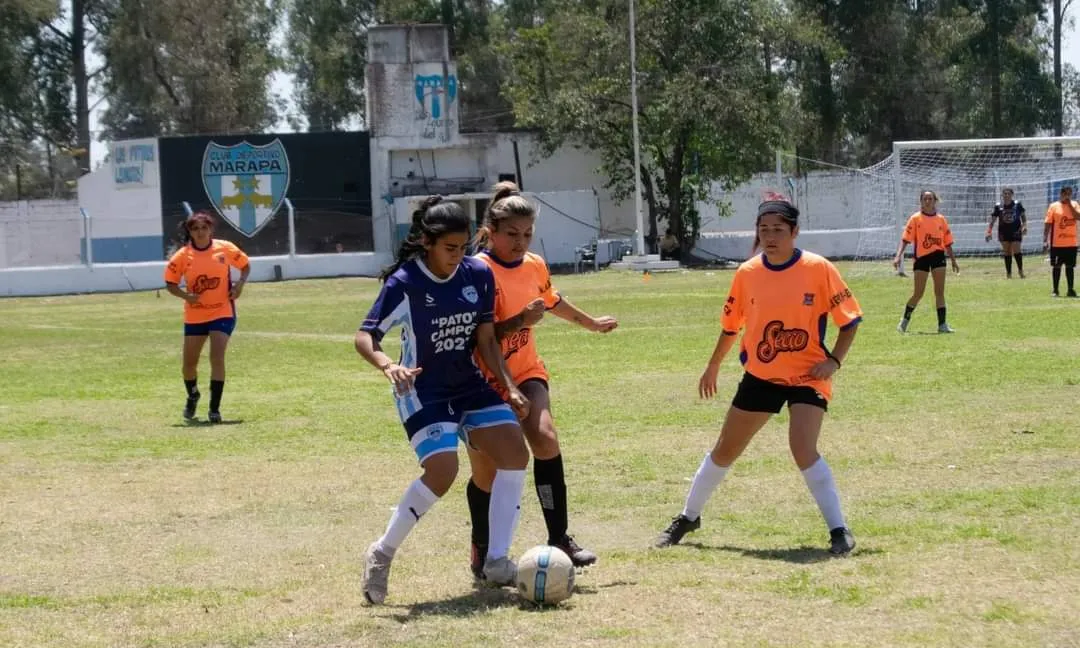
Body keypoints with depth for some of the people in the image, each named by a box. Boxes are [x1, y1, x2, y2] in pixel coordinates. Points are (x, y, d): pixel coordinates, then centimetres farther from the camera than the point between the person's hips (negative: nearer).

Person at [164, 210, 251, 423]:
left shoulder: (225, 248, -6)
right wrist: (186, 296, -16)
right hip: (194, 316, 2)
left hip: (222, 312, -2)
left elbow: (245, 265, 9)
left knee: (217, 358, -17)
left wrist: (240, 284, -10)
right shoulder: (182, 256, -6)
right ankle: (192, 396, 41)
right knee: (189, 363, 9)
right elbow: (170, 283, 2)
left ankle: (214, 409, -11)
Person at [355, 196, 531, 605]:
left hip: (469, 386, 6)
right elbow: (365, 337, -17)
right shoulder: (404, 283, -18)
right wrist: (388, 367, -37)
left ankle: (497, 562, 0)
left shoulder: (478, 275, -4)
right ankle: (382, 554, -3)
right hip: (422, 392, -6)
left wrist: (509, 387, -5)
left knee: (515, 452, -8)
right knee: (442, 471, -22)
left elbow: (485, 339, 4)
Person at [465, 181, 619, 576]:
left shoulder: (534, 266, 2)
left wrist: (591, 323, 39)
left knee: (544, 437, -23)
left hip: (525, 372, 4)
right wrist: (518, 321, -33)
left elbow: (552, 302, 25)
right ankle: (482, 553, 27)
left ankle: (559, 538, -19)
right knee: (486, 473, 3)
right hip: (483, 380, -4)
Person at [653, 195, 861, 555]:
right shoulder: (747, 273, -4)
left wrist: (834, 361, -18)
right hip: (760, 375, 4)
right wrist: (713, 367, 19)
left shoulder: (818, 269, -14)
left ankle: (839, 531, -13)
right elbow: (731, 324, 12)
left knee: (804, 450, -23)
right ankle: (688, 517, 32)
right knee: (725, 451, 13)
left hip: (807, 377, -4)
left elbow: (850, 319, -6)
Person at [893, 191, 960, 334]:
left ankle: (942, 324, 2)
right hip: (921, 257, -3)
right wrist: (898, 256, -17)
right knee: (918, 293, -1)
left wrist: (953, 261, 13)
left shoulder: (941, 219, 8)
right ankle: (904, 321, 17)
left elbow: (947, 242, 14)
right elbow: (905, 239, -6)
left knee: (939, 292, 0)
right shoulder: (915, 218, -1)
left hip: (938, 256, 3)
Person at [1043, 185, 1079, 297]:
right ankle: (1055, 290, 10)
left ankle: (1071, 289, 11)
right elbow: (1047, 224, -3)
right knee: (1056, 266, 3)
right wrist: (1045, 241, -8)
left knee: (1070, 266, 7)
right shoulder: (1054, 206, -2)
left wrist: (1069, 204, -14)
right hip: (1057, 243, -2)